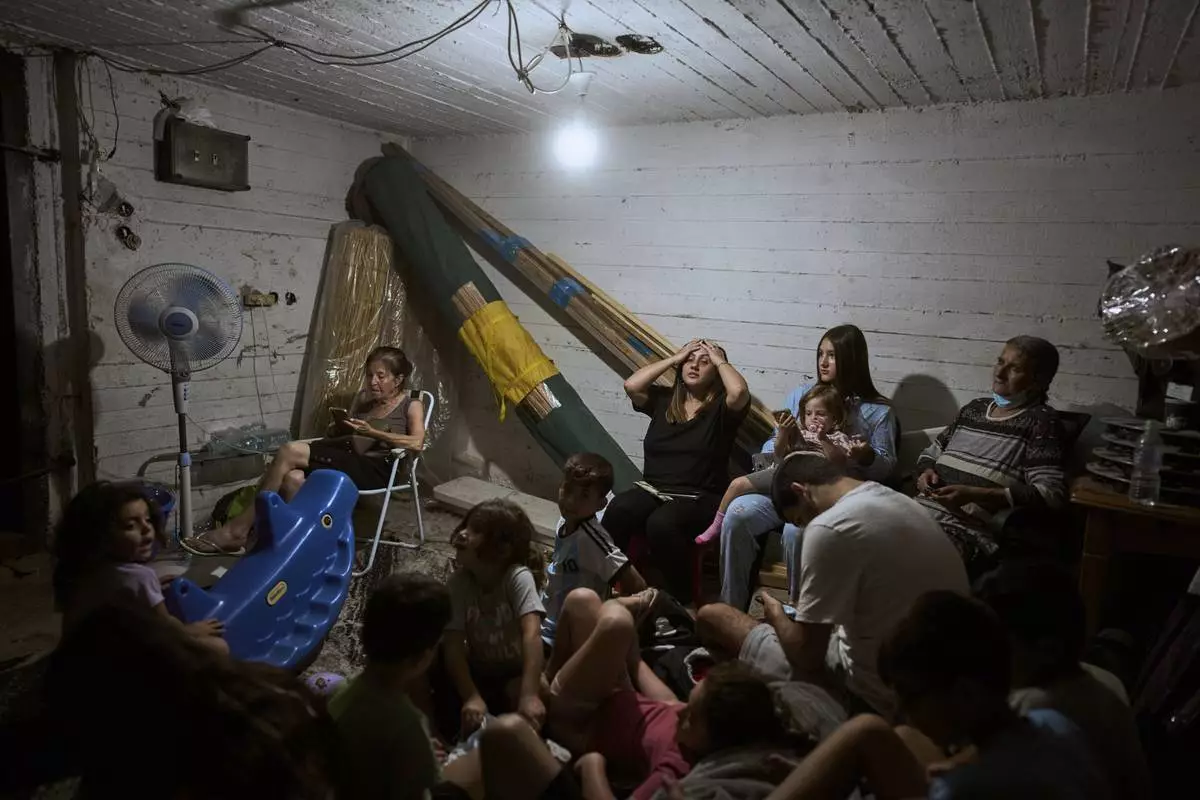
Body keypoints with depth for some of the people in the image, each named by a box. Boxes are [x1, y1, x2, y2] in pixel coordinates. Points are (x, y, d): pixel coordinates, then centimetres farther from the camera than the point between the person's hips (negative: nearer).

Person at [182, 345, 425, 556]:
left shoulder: (411, 404, 3)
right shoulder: (364, 397, 22)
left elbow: (417, 443, -17)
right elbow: (336, 435, 25)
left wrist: (372, 432, -23)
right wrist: (340, 426, 1)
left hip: (376, 469, -7)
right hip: (348, 462, 7)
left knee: (290, 452, -23)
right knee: (293, 478, -29)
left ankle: (237, 531, -17)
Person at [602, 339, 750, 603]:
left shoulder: (721, 407, 2)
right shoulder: (664, 399, 14)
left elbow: (739, 391, -20)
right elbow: (631, 385, -2)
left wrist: (720, 360, -1)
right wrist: (674, 358, 5)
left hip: (700, 498, -4)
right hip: (653, 490, 4)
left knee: (661, 524, -35)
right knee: (616, 510, -28)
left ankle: (681, 601, -17)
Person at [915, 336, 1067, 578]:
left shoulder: (1041, 422, 1)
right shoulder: (974, 408, 19)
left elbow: (1050, 494, -11)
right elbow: (932, 452, 29)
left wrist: (973, 495, -19)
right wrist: (927, 471, 4)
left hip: (972, 529, -6)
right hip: (921, 510, 6)